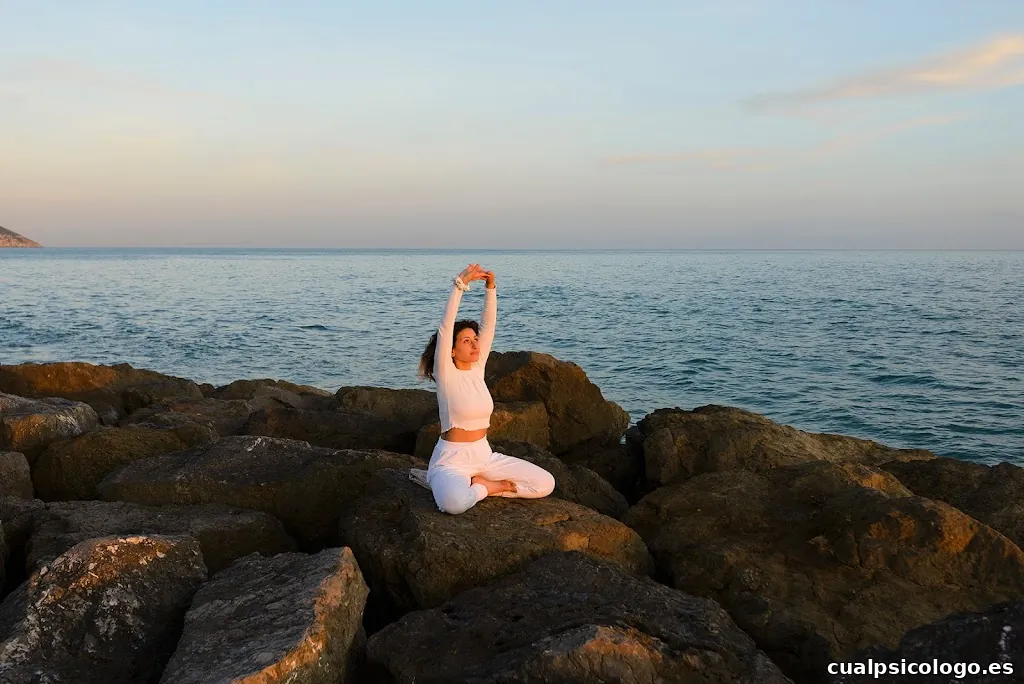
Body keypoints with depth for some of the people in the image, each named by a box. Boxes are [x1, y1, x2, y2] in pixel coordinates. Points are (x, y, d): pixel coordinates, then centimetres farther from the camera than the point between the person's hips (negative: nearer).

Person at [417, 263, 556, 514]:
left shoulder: (477, 368, 5)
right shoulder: (445, 374, -10)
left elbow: (488, 325, -1)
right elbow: (445, 328, -23)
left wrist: (491, 287, -14)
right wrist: (460, 284, -29)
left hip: (485, 456, 6)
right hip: (451, 460, -6)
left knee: (545, 484, -6)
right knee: (454, 503, -40)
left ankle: (476, 484, 3)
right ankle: (488, 487, -6)